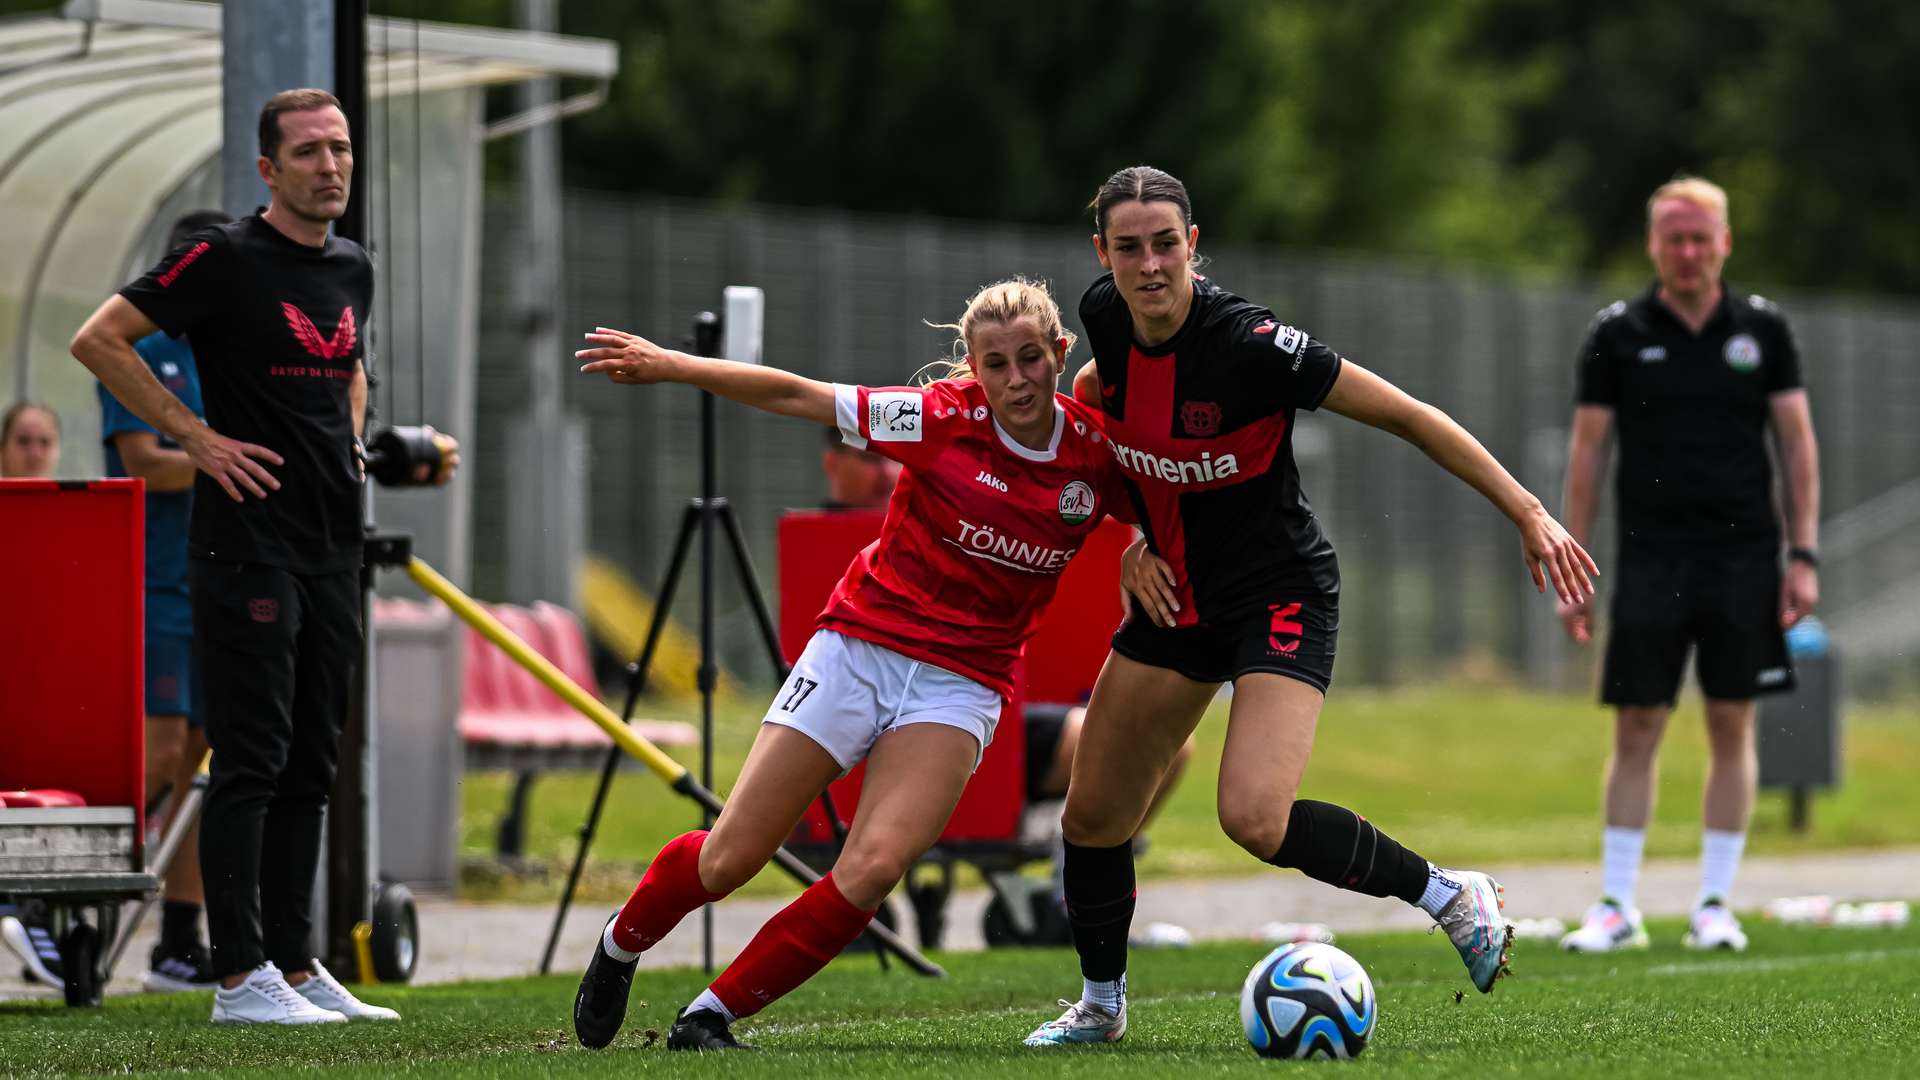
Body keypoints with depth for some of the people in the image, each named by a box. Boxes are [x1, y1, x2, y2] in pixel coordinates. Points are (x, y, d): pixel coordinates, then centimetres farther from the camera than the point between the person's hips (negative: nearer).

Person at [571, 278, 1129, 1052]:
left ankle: (710, 1015, -3)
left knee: (872, 872, -19)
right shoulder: (945, 418, -14)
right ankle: (622, 944, 31)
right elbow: (795, 396, -10)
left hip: (960, 686, 1)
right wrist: (669, 366, -11)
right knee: (729, 860, 0)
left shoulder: (1094, 451, -6)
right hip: (860, 646, -1)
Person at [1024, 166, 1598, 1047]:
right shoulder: (1105, 317, -9)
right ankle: (1100, 1004, 32)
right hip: (1176, 594, 6)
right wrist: (1130, 542, 6)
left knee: (1255, 818, -25)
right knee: (1091, 817, 7)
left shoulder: (1247, 343, -27)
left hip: (1281, 598, -6)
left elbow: (1408, 416, -20)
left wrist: (1528, 514, -21)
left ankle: (1451, 897, -5)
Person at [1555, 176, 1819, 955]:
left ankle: (1714, 904, 9)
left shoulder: (1763, 329, 5)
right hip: (1651, 560, -1)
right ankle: (1616, 906, 4)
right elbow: (1587, 451, 4)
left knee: (1732, 727, 2)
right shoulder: (1618, 334, 3)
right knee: (1636, 727, -2)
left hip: (1743, 558, 1)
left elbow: (1797, 443, 7)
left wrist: (1803, 554, -1)